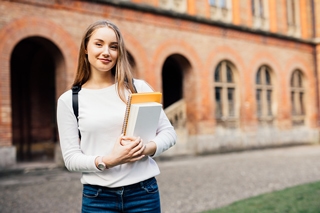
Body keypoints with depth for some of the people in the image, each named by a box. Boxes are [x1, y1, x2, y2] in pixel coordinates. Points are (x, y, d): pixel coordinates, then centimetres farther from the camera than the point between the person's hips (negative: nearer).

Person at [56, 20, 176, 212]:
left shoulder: (139, 88, 0)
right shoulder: (69, 100, 0)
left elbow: (168, 132, 4)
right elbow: (71, 158, -2)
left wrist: (147, 148, -16)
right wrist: (108, 161, -19)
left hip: (144, 192, 1)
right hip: (97, 197, 0)